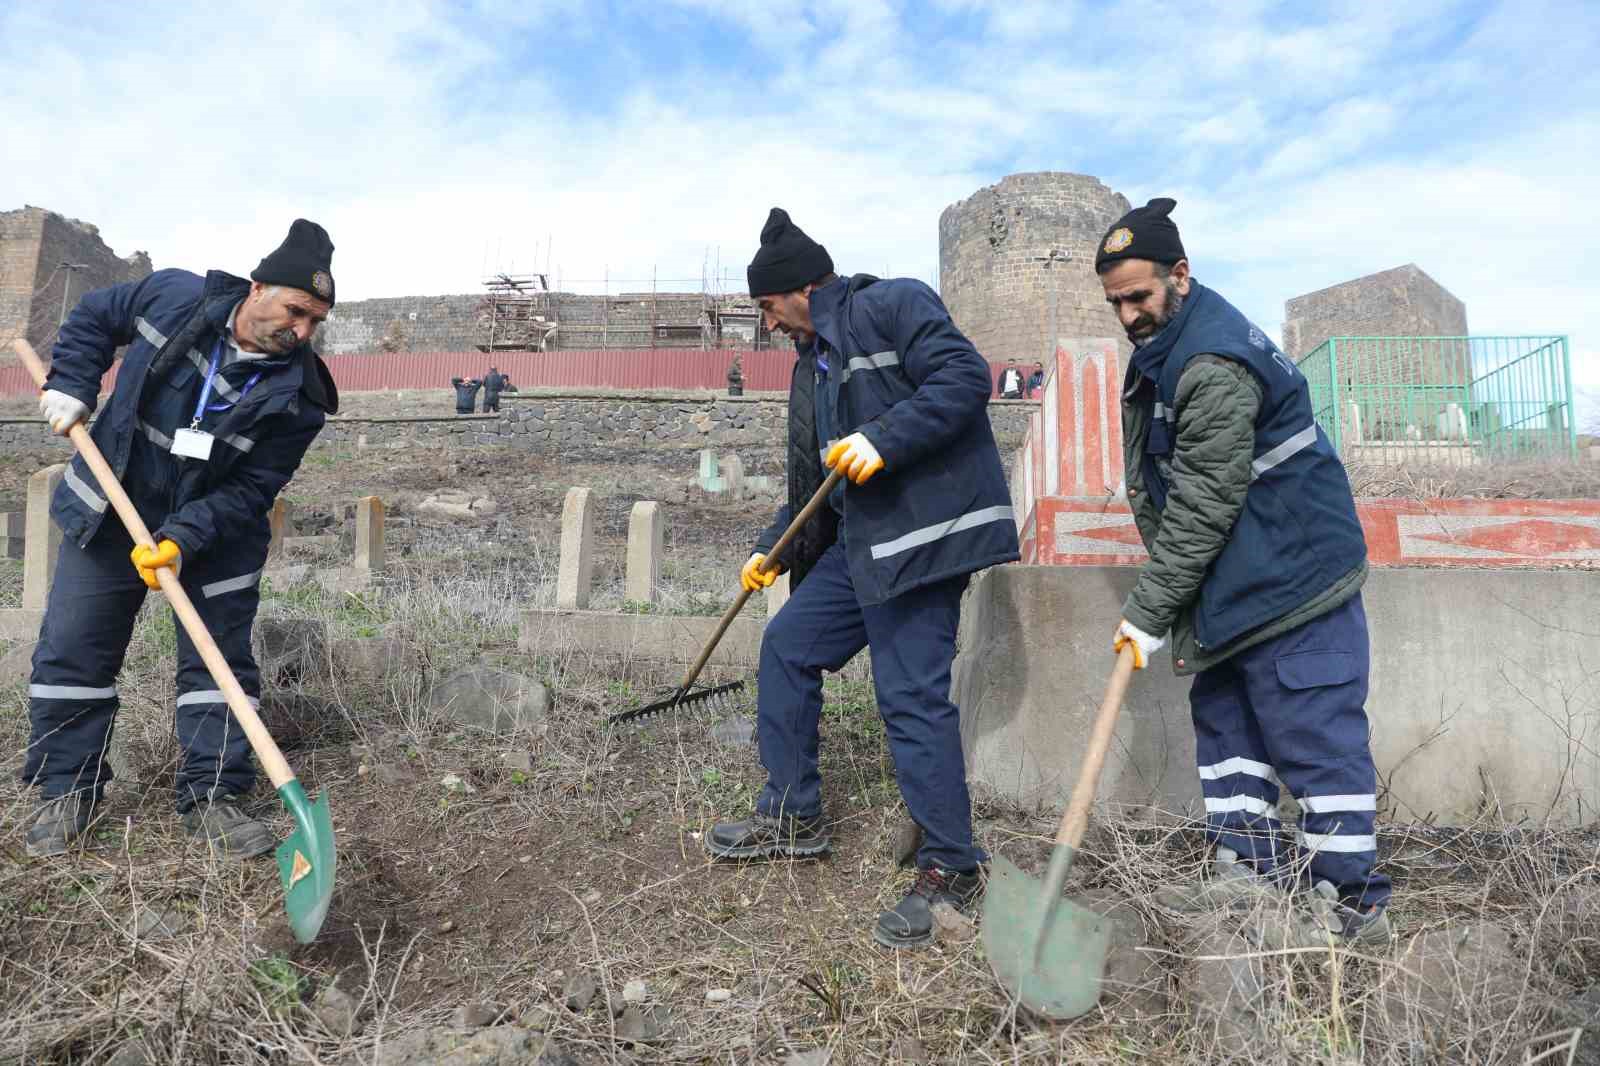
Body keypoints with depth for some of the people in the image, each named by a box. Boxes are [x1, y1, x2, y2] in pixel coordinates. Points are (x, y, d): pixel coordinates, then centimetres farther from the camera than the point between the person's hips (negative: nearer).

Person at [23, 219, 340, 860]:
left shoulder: (298, 394, -19)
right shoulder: (175, 296, -14)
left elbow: (250, 490, -17)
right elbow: (94, 317, 7)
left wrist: (183, 537, -28)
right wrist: (71, 387, -3)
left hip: (216, 526, -1)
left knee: (221, 658, -1)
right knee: (74, 649, 6)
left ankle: (210, 796, 11)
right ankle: (68, 788, 22)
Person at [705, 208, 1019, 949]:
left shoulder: (892, 305, -4)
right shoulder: (813, 363, 22)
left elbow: (965, 375, -18)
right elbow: (813, 481, 25)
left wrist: (883, 439, -25)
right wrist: (772, 551, 21)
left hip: (921, 532, -10)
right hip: (859, 539, 10)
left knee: (912, 695, -11)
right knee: (787, 647, 13)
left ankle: (950, 870, 6)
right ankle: (793, 816, 27)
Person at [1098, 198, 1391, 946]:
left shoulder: (1214, 364, -23)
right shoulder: (1164, 347, 10)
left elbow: (1204, 505, -24)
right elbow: (1167, 491, 17)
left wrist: (1149, 611, -19)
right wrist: (1166, 600, 16)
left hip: (1293, 575, -10)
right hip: (1235, 581, 11)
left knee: (1312, 732, -3)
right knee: (1223, 714, 14)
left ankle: (1353, 900, 10)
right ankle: (1248, 868, 24)